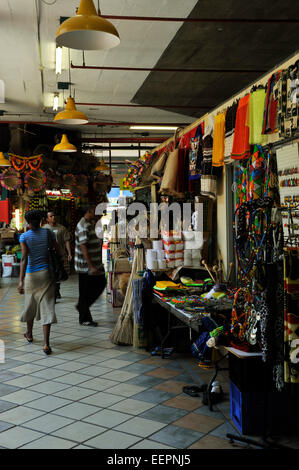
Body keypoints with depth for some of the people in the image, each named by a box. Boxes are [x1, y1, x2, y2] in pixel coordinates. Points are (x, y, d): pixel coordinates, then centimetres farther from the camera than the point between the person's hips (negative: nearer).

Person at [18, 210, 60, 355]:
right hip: (46, 272, 0)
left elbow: (24, 259, -14)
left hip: (31, 274, 0)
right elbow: (58, 251, 1)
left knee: (31, 304, 20)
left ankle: (29, 334, 42)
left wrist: (21, 281, -18)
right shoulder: (48, 233, 1)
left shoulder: (24, 236, -6)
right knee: (46, 306, -2)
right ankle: (46, 344, -11)